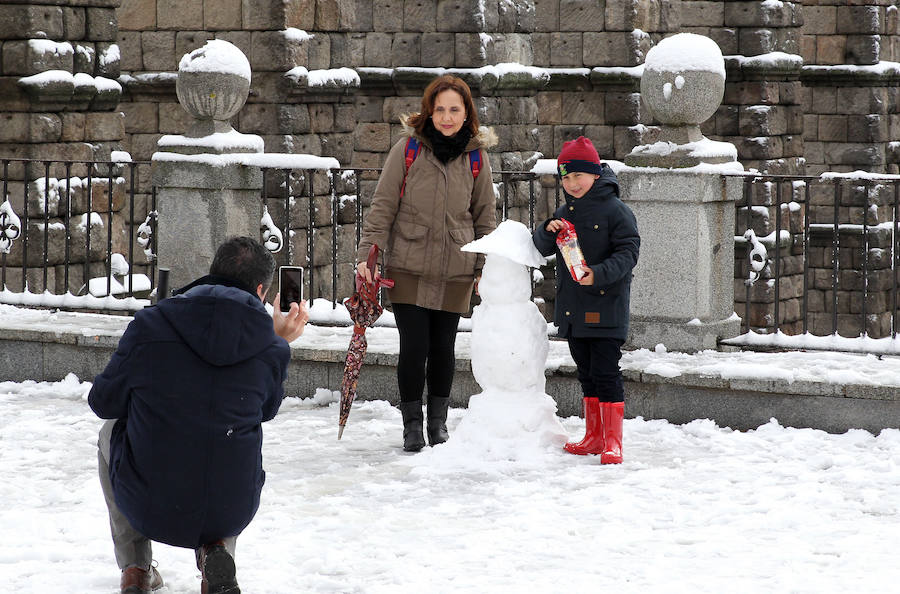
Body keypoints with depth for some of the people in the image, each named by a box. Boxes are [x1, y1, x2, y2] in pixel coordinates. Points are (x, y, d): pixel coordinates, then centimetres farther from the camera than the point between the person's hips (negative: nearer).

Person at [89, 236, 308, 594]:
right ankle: (216, 551, 12)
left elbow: (104, 402, 3)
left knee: (111, 431, 33)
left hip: (148, 509, -1)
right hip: (231, 512, 1)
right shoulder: (273, 351, -6)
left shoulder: (148, 326, -9)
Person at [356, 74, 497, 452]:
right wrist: (366, 255, -7)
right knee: (414, 347, -4)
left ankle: (438, 422, 24)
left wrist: (484, 267, 10)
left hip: (455, 272, 2)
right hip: (408, 268, -2)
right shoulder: (408, 149, -4)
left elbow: (485, 217, 12)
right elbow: (383, 206, -1)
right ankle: (412, 426, 10)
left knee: (443, 348, 7)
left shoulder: (476, 157, 3)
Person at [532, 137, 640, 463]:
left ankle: (612, 442, -5)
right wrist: (548, 231, -9)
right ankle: (594, 437, 24)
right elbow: (541, 248, 13)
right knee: (586, 373, 15)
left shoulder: (615, 211, -8)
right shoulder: (564, 213, 13)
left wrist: (599, 274, -27)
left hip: (606, 308, -7)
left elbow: (628, 252, -13)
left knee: (605, 374, -8)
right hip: (572, 309, 7)